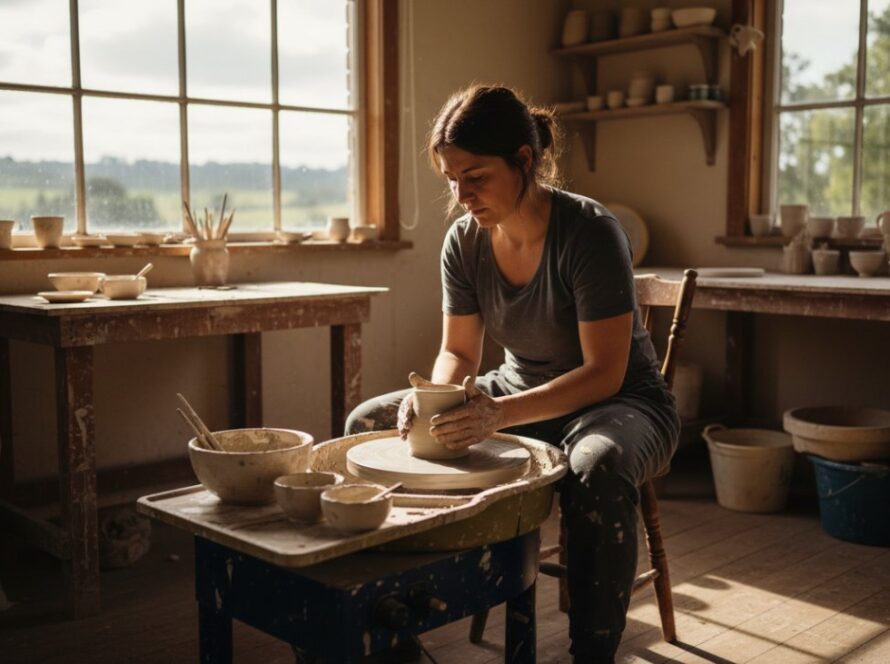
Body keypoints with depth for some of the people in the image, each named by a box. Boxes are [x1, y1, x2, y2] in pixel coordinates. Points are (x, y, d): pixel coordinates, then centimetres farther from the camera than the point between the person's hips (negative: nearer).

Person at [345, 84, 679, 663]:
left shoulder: (590, 233, -23)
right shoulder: (465, 241, -6)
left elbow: (604, 373, -25)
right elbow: (458, 351, 1)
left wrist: (500, 413, -37)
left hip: (619, 402, -6)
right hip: (521, 393, 6)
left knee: (597, 468, -42)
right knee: (367, 424, -4)